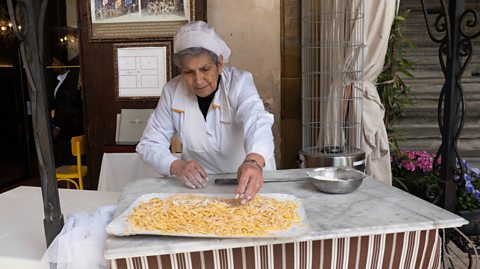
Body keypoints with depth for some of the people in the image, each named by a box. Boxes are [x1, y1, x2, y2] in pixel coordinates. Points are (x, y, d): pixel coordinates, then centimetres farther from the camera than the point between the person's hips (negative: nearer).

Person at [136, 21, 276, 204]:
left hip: (248, 182, 0)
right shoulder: (172, 92, -7)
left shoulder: (239, 83, -14)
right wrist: (176, 166, -24)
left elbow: (257, 122, -33)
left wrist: (254, 161, -55)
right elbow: (149, 144, -3)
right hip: (199, 184, 1)